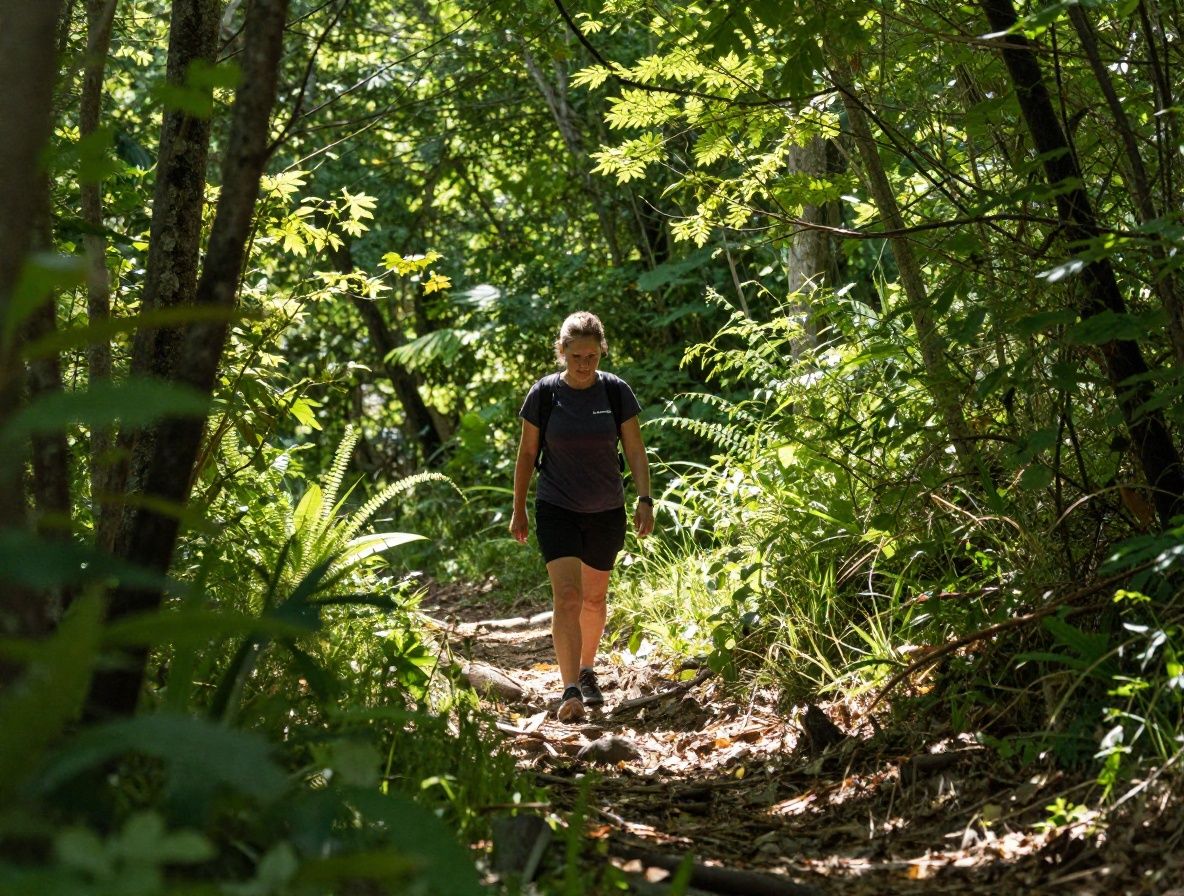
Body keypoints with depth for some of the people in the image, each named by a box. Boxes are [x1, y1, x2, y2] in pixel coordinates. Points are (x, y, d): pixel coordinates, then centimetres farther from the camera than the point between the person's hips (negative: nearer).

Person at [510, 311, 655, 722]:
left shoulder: (615, 391, -6)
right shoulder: (544, 393, -8)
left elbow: (635, 450, -2)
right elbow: (527, 453, 2)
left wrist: (644, 499, -15)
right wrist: (519, 510, 6)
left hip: (606, 511, 2)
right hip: (557, 510, -2)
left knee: (594, 597, 15)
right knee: (566, 596, -15)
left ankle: (588, 672, 36)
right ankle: (570, 690, -19)